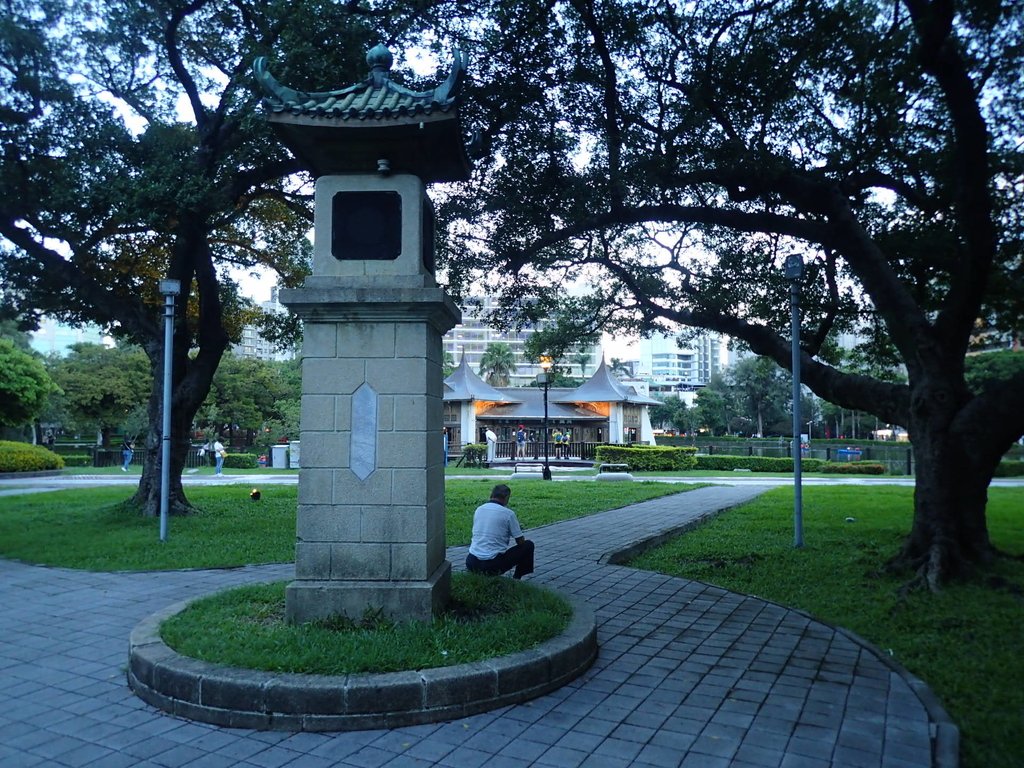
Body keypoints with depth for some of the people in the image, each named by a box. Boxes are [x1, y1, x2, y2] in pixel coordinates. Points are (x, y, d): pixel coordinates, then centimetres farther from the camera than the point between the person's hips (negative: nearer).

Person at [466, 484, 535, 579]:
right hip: (494, 566, -5)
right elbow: (520, 542, 1)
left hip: (471, 563, 5)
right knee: (528, 545, 12)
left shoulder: (478, 509, 9)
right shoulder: (508, 513, -6)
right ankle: (517, 578, 16)